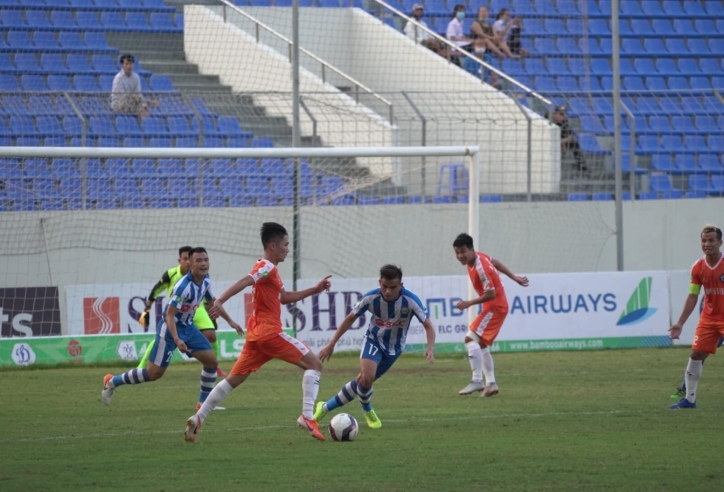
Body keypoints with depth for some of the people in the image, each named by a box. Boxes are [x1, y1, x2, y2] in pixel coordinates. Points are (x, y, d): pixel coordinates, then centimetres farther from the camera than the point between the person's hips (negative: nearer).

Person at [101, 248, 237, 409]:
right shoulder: (183, 286, -29)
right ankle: (112, 382, 10)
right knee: (154, 373, -6)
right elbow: (169, 315, -28)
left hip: (188, 327, 8)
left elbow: (212, 302, 17)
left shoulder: (205, 281, -3)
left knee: (211, 361, -1)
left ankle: (204, 402, 12)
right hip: (170, 329, -8)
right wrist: (176, 340, -39)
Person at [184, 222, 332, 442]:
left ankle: (197, 419, 3)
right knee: (313, 364, -6)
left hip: (256, 334, 10)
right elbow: (243, 283, -25)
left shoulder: (269, 269, 21)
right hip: (269, 332, -10)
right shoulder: (267, 268, -10)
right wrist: (220, 301, -40)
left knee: (234, 379, 10)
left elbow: (284, 297, 32)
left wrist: (315, 290, 28)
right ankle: (307, 416, -17)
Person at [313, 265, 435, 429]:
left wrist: (430, 348, -41)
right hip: (373, 340, -1)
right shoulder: (371, 298, -23)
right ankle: (367, 411, 8)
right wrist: (331, 344, -9)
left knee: (364, 381, -3)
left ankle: (325, 408, 15)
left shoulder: (410, 301, -26)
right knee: (366, 377, -23)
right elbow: (350, 318, -8)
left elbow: (428, 325, -22)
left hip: (393, 347, 1)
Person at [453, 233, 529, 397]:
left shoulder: (480, 268, -26)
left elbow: (491, 294, -25)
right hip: (493, 306, 10)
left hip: (495, 307, -10)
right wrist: (514, 278, 27)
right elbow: (495, 263, 18)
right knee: (481, 344, 15)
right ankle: (490, 383, 16)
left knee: (471, 338, -18)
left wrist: (469, 303, -22)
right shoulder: (478, 256, 1)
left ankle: (477, 381, -23)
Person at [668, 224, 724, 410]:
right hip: (708, 318, 4)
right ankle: (689, 398, 13)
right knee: (696, 354, 2)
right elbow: (692, 297, 5)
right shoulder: (698, 268, -2)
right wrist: (680, 323, 3)